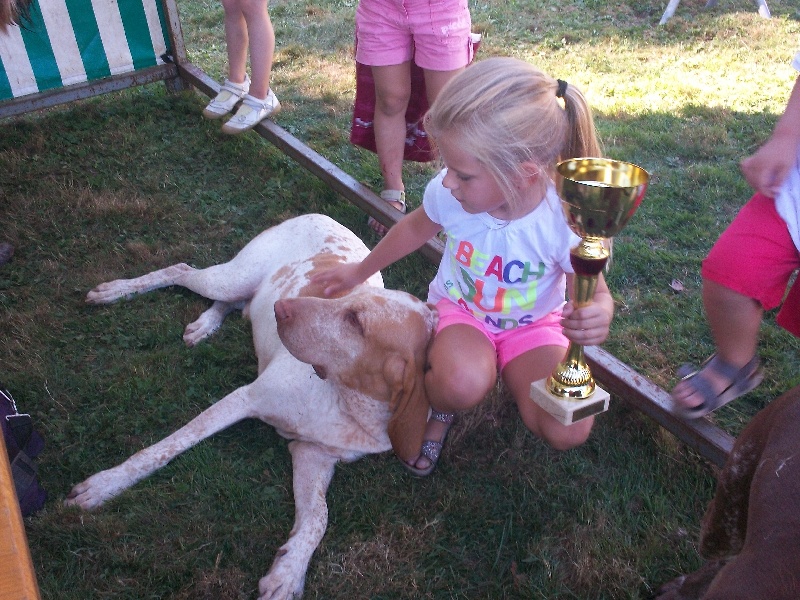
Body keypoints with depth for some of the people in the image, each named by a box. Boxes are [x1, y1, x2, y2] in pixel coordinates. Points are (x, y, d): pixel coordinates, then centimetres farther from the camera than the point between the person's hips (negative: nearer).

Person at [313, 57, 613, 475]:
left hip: (533, 324, 0)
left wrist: (598, 315, -39)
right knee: (462, 384, -36)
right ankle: (440, 408, 3)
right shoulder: (449, 193, -21)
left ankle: (513, 377, 12)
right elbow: (414, 228, 3)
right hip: (459, 309, 0)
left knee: (569, 432, -22)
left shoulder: (566, 220, -28)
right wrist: (359, 272, 15)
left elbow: (595, 292, -13)